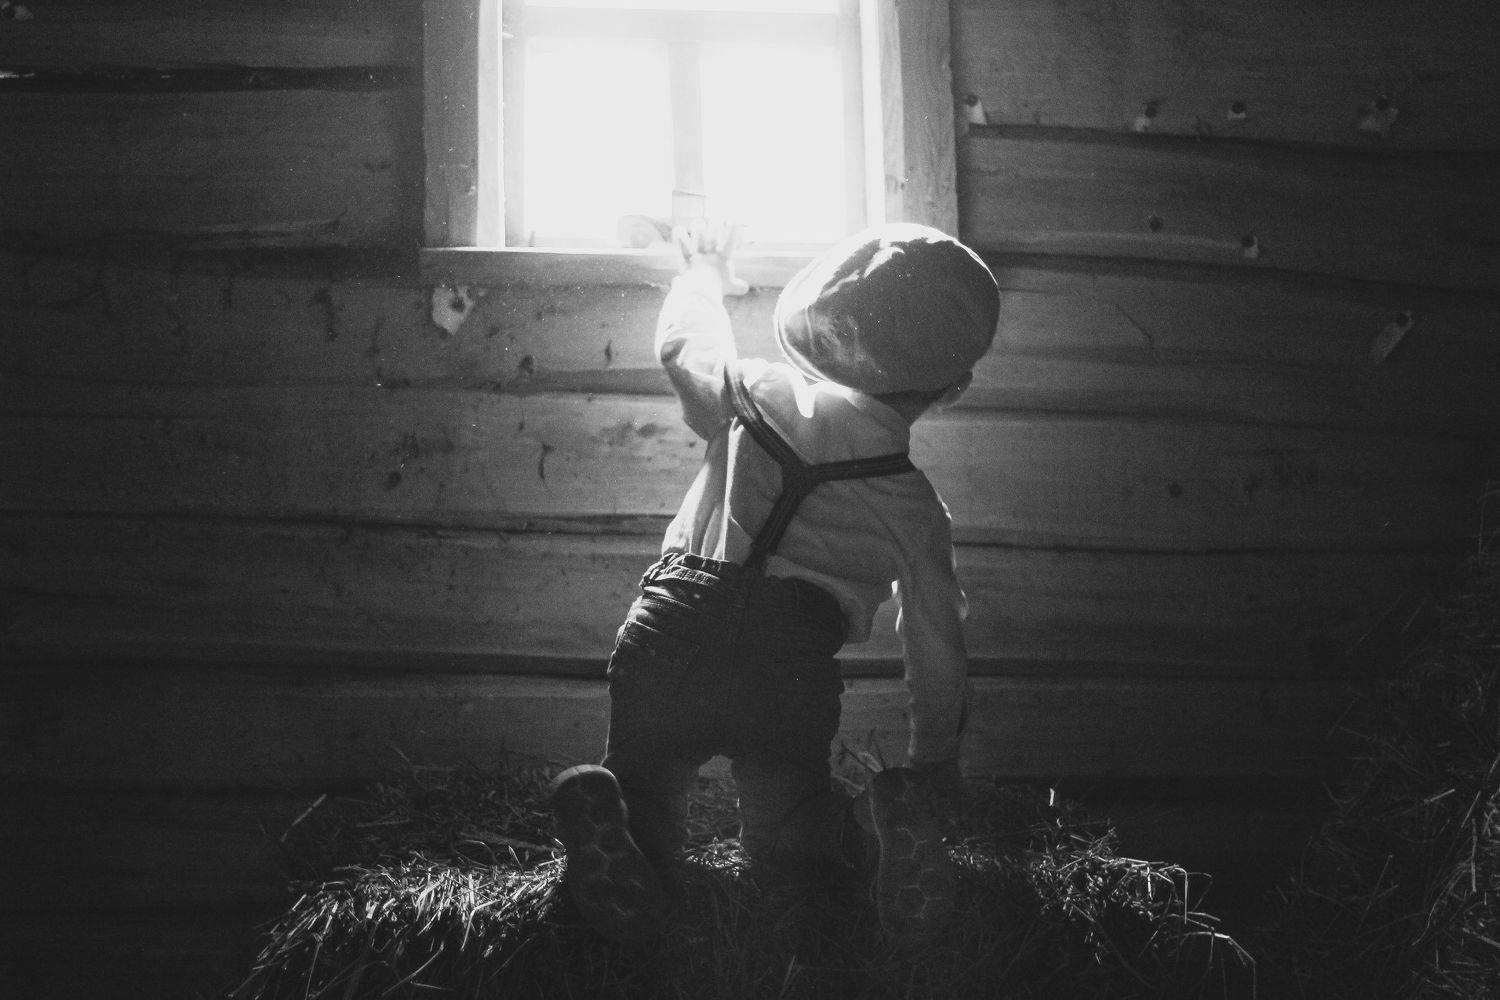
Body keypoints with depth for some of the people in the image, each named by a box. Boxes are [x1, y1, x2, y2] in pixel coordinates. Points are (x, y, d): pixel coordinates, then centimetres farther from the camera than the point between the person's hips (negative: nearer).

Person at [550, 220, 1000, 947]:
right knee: (786, 837, 23)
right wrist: (935, 766, 35)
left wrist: (705, 269, 55)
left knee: (647, 800, 16)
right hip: (793, 669, 0)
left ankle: (607, 818, -21)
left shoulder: (760, 397, 12)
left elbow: (682, 343, 34)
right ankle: (885, 828, -9)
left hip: (668, 638, 0)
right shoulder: (915, 507, 13)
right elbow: (937, 649, 20)